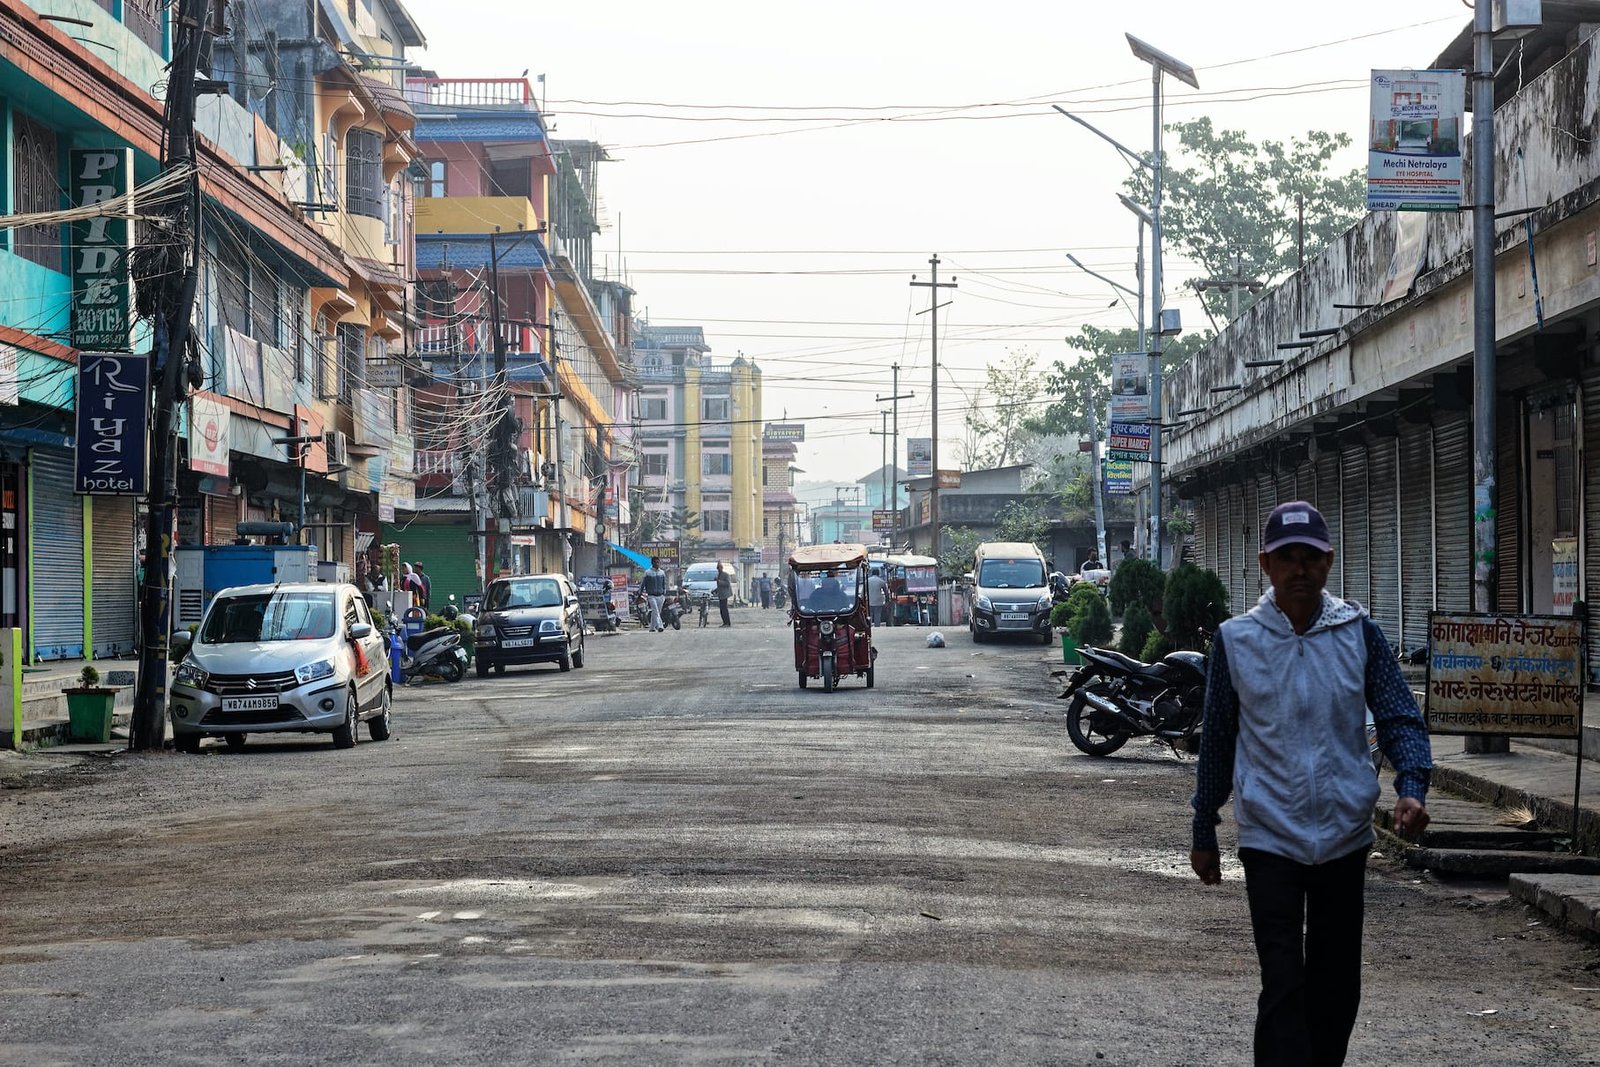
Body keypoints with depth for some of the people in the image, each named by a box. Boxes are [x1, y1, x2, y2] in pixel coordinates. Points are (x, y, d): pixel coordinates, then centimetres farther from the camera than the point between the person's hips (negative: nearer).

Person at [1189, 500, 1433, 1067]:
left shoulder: (1358, 633, 0)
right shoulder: (1236, 639, -2)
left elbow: (1398, 717, -1)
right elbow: (1217, 741, 6)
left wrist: (1411, 787, -20)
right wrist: (1204, 833, 9)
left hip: (1345, 834, 2)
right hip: (1270, 839, -2)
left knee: (1337, 986, 12)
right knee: (1283, 985, -10)